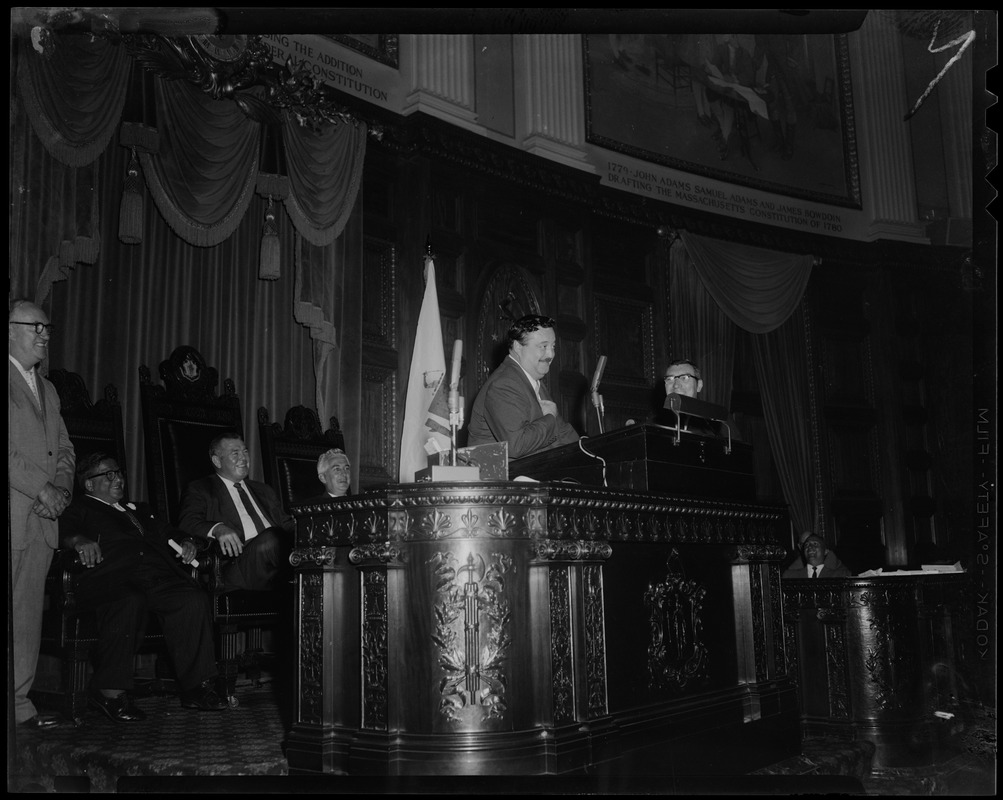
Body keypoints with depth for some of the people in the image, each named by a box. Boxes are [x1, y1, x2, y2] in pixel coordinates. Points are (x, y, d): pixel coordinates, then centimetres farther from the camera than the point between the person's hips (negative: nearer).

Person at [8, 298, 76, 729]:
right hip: (12, 515, -7)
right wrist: (40, 487, -15)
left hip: (42, 518, 7)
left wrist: (61, 488, 0)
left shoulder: (46, 389, 21)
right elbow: (8, 450, -14)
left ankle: (20, 701, 14)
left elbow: (64, 448, 18)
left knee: (29, 613, 8)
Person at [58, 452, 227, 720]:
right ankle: (110, 691, -27)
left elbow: (166, 532, 33)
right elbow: (63, 530, 0)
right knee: (130, 602, -39)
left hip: (159, 577, 5)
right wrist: (79, 540, -23)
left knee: (194, 599, -26)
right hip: (110, 578, -5)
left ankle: (197, 686, -21)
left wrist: (184, 543, 10)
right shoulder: (79, 509, 20)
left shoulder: (138, 510, 38)